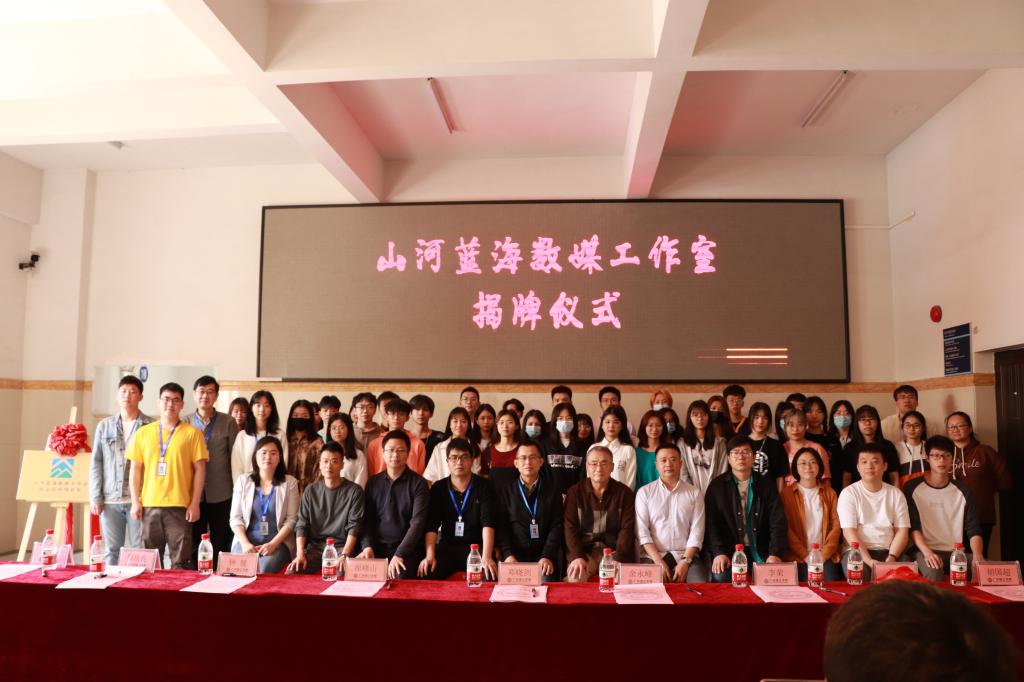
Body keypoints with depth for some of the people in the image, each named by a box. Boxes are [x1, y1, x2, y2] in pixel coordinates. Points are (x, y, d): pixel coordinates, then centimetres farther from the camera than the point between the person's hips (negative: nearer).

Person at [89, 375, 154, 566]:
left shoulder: (151, 426, 1)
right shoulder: (104, 425, 9)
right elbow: (96, 463, 9)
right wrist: (95, 497, 3)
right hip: (110, 500, 3)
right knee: (112, 550, 10)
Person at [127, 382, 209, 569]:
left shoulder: (192, 433, 1)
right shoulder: (143, 432, 9)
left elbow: (199, 469, -1)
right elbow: (135, 469, 11)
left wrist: (195, 503, -6)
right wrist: (135, 501, 4)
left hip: (180, 506, -3)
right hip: (149, 505, 3)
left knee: (180, 561, 0)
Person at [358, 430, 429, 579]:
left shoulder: (418, 483, -1)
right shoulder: (373, 483, 11)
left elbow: (418, 522, -10)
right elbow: (368, 519, 8)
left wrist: (399, 554, -19)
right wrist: (368, 546, -9)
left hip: (407, 549, -3)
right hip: (378, 547, 4)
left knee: (399, 578, -30)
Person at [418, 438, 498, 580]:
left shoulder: (484, 486, -2)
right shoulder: (438, 488, 4)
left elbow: (488, 524, -14)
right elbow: (431, 525, -6)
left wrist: (486, 557, -28)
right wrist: (430, 556, -22)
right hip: (447, 547, 1)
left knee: (490, 575, -29)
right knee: (425, 573, -25)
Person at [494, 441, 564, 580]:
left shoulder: (552, 490, 9)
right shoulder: (504, 488, 7)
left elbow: (557, 526, 1)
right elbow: (501, 525, 1)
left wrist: (548, 556, -12)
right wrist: (508, 555, -12)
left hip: (543, 558, 1)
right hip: (515, 558, 0)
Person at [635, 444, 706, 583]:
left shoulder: (695, 494, 10)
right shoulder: (644, 492, 7)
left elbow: (696, 531, 2)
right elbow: (642, 531, -1)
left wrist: (685, 562, -11)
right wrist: (659, 562, -11)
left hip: (687, 556, 1)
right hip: (654, 557, -1)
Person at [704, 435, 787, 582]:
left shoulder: (767, 485, 10)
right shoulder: (717, 486, 5)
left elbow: (778, 522, 2)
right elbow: (711, 523, -2)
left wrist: (775, 554, -12)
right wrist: (718, 552, -17)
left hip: (760, 552, 2)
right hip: (728, 552, -2)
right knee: (721, 577, -29)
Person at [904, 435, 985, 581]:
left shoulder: (962, 490, 11)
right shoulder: (912, 488, 1)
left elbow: (973, 529, 4)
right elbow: (913, 527, -6)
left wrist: (977, 555, -16)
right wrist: (927, 552, -24)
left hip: (957, 552, 4)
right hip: (925, 551, -4)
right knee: (933, 573, -38)